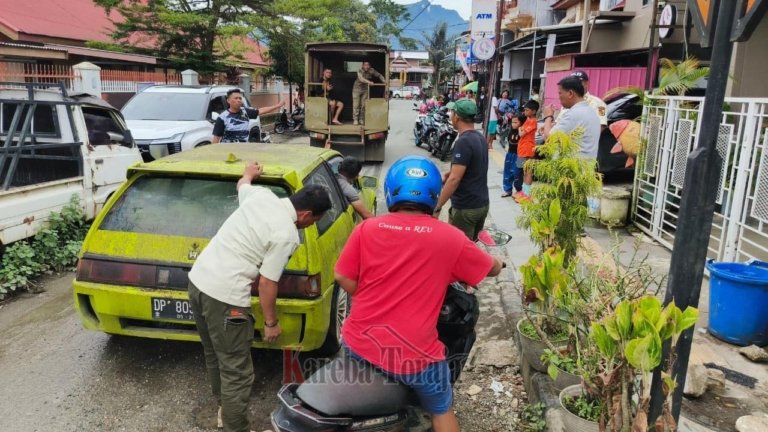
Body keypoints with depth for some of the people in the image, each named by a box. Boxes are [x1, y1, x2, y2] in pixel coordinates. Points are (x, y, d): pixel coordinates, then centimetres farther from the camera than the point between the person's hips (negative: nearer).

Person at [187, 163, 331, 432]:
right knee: (237, 373, 4)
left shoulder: (261, 195, 6)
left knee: (215, 356, 26)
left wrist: (249, 173, 53)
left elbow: (241, 184, 30)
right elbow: (266, 283, -13)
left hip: (198, 280, 10)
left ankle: (224, 409, 45)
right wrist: (271, 323, 0)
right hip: (224, 297, -10)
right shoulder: (287, 235, -15)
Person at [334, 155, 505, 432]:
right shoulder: (450, 238, -7)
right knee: (442, 410, 23)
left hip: (358, 344, 3)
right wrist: (497, 262, 29)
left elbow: (343, 278, 0)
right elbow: (494, 269, 6)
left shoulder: (366, 229, -4)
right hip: (413, 355, -2)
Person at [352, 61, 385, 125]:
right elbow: (361, 78, -36)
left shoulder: (371, 71, -10)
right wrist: (368, 82, -52)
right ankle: (355, 119, 1)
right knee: (356, 105, -5)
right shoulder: (360, 71, -19)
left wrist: (384, 81, -15)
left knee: (363, 105, 1)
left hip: (365, 89, 3)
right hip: (357, 89, -3)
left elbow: (379, 75, 3)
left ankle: (361, 119, 9)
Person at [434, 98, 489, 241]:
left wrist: (437, 207, -23)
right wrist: (446, 175, 18)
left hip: (465, 208, -9)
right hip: (482, 204, 9)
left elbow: (455, 179, -25)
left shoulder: (463, 142, -20)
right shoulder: (480, 137, 8)